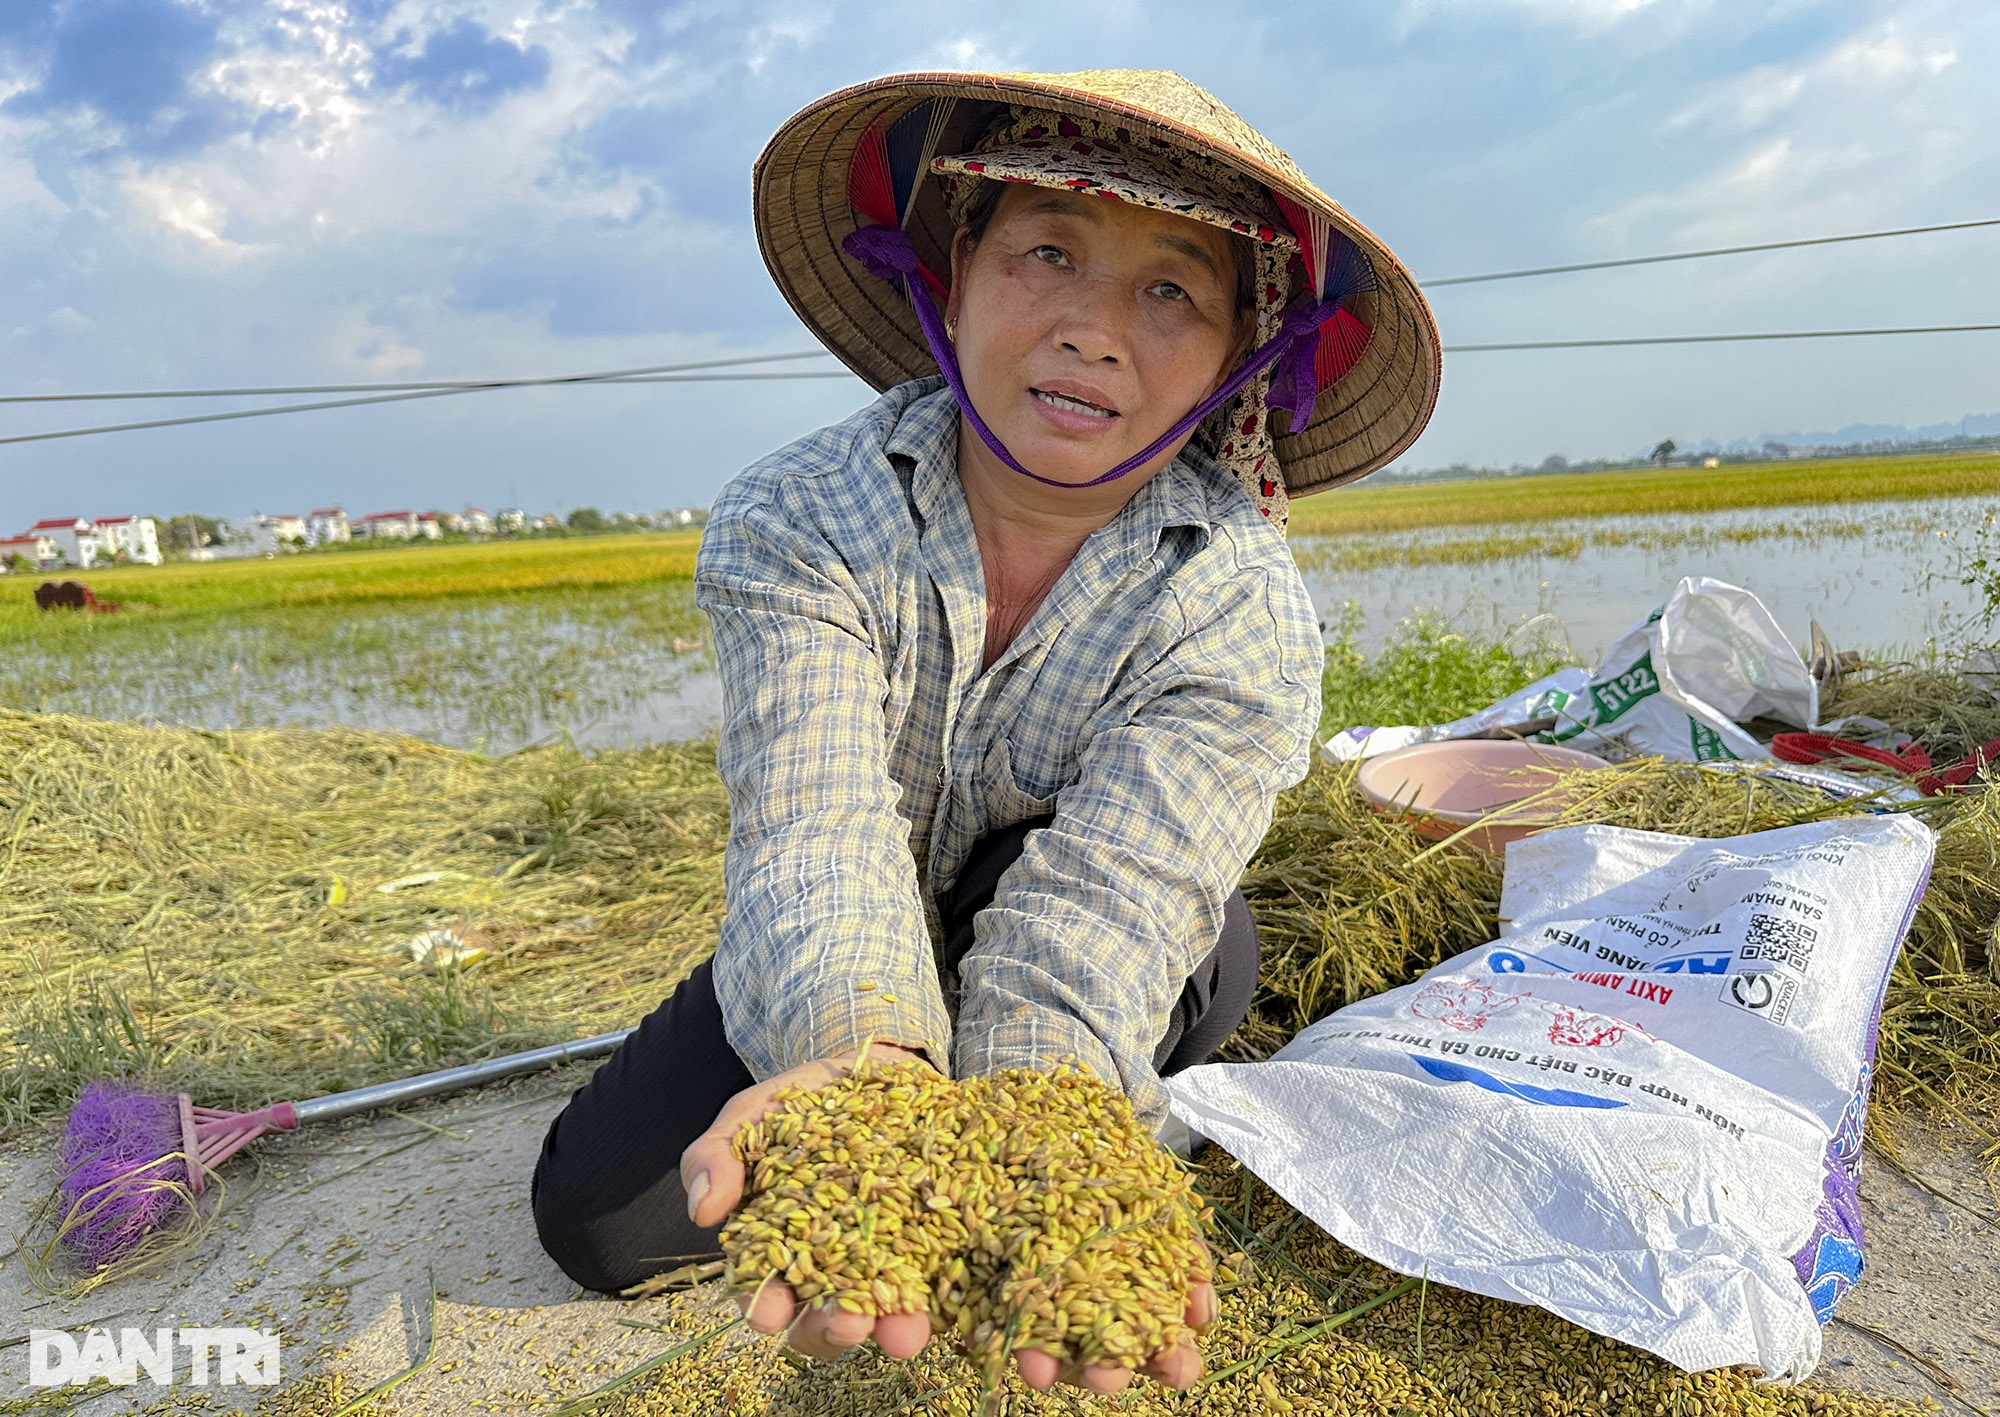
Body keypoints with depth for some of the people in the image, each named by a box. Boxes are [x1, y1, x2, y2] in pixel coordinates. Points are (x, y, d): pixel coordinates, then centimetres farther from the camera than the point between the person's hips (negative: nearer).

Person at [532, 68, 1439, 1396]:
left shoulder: (1243, 612, -24)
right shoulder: (793, 521, -23)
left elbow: (1102, 899, -36)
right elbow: (814, 830, -36)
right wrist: (860, 1064, -57)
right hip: (832, 979, 1)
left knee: (1202, 942, -35)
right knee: (599, 1220, -12)